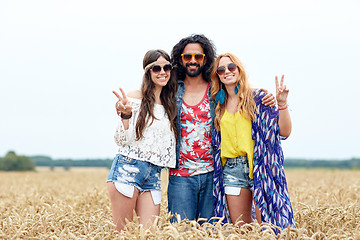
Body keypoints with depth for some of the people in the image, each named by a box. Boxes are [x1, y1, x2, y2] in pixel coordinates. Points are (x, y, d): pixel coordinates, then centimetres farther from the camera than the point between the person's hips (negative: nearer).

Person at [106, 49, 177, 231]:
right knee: (121, 232, -1)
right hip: (128, 168, -5)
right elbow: (121, 140, -7)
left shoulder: (170, 104, 15)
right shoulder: (135, 98, -2)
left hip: (153, 175, 5)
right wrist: (126, 114, -20)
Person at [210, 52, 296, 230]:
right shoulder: (219, 106, 13)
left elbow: (284, 131, -4)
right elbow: (218, 140, 22)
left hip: (259, 167, -4)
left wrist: (282, 103, -16)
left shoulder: (257, 97, 2)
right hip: (232, 170, 4)